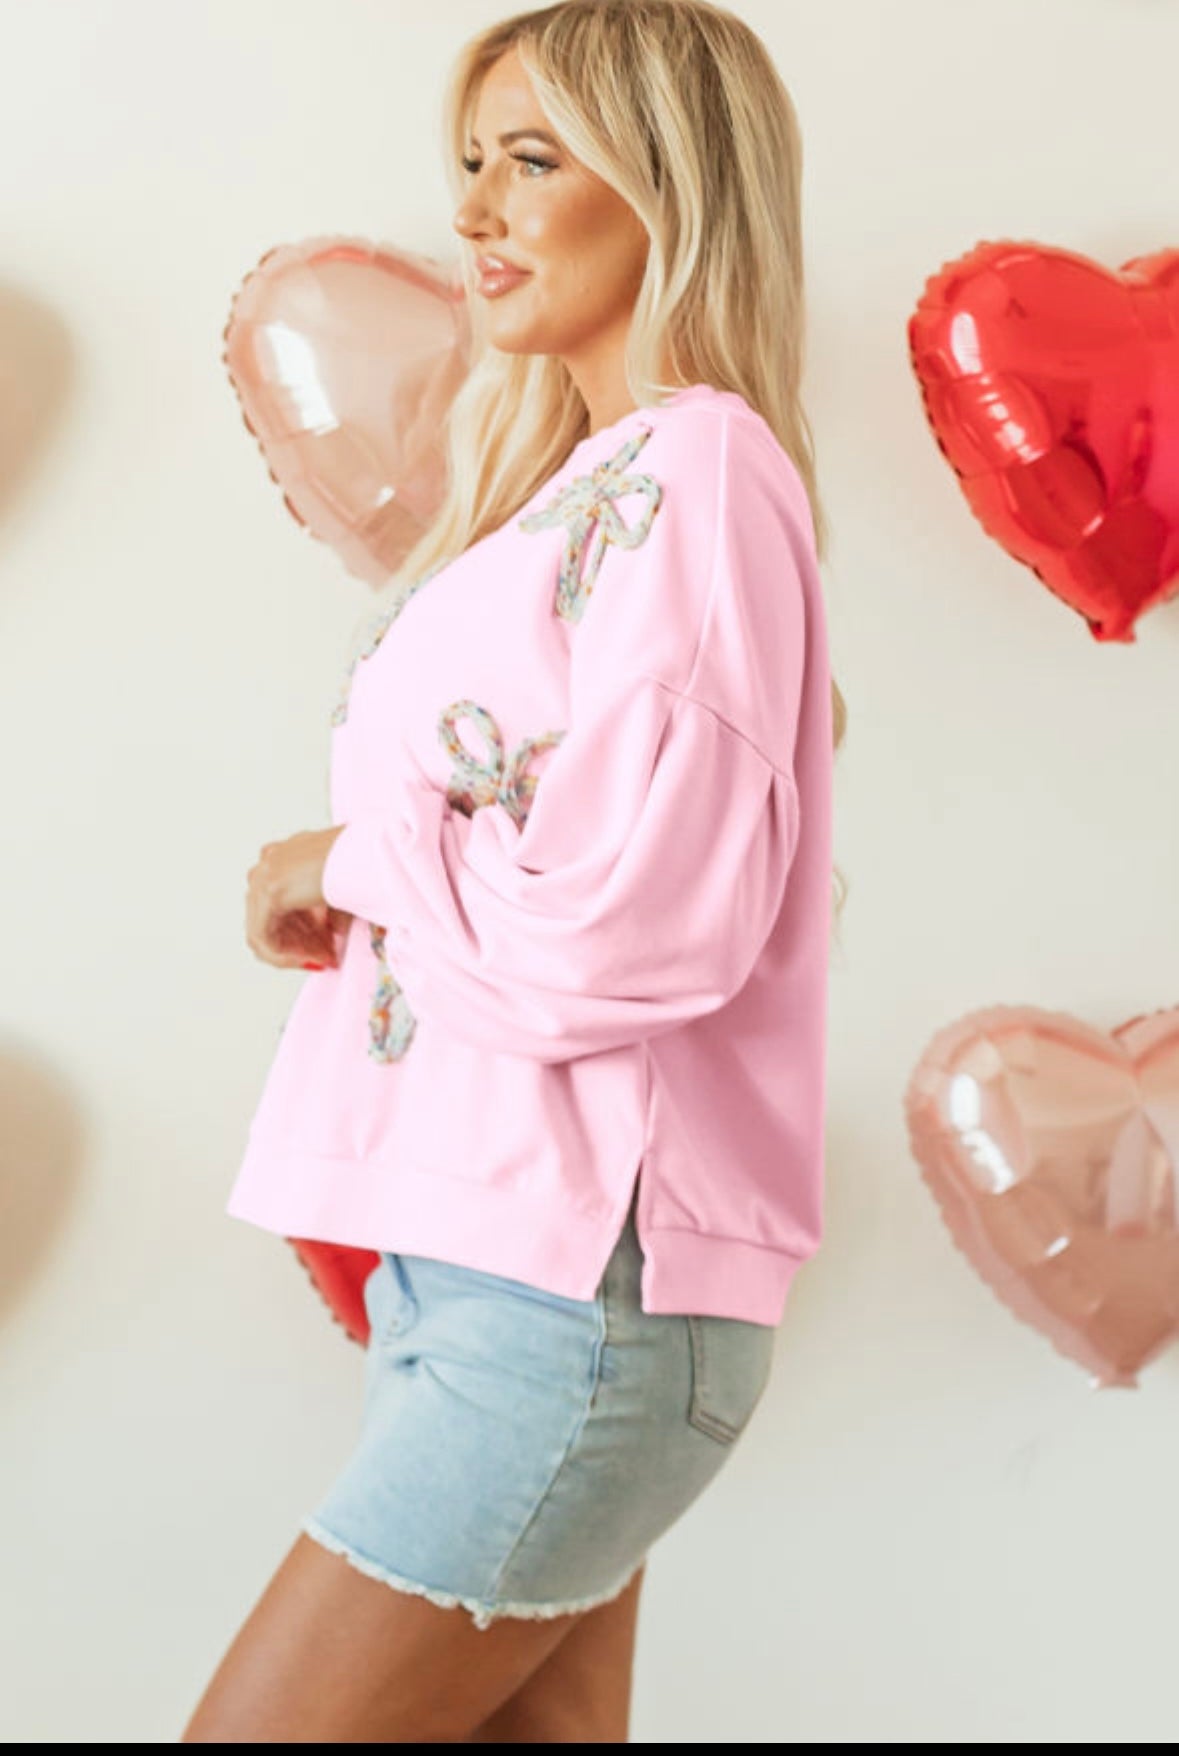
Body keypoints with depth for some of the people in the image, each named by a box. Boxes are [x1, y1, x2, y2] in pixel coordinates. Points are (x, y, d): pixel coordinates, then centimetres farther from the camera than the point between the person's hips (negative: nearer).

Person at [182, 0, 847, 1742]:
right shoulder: (577, 489, 17)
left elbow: (643, 911, -21)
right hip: (480, 1256, 9)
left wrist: (354, 862, -7)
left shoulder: (696, 475, -11)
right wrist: (350, 896, -1)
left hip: (577, 1282, -9)